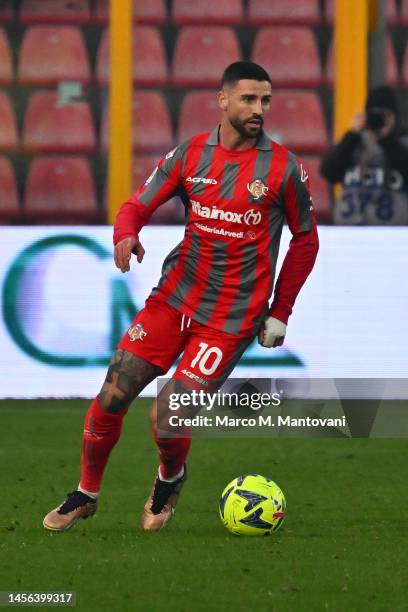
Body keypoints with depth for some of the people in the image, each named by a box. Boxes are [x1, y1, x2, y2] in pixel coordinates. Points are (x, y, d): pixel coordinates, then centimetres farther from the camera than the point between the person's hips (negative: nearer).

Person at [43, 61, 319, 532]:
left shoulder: (284, 168, -5)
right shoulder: (190, 154, 2)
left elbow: (305, 240, 6)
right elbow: (139, 205, 6)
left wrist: (280, 313, 5)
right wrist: (125, 235, -19)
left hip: (232, 318, -3)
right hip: (174, 297, 3)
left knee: (165, 420, -12)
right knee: (110, 400, -3)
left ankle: (170, 479, 23)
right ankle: (86, 494, 20)